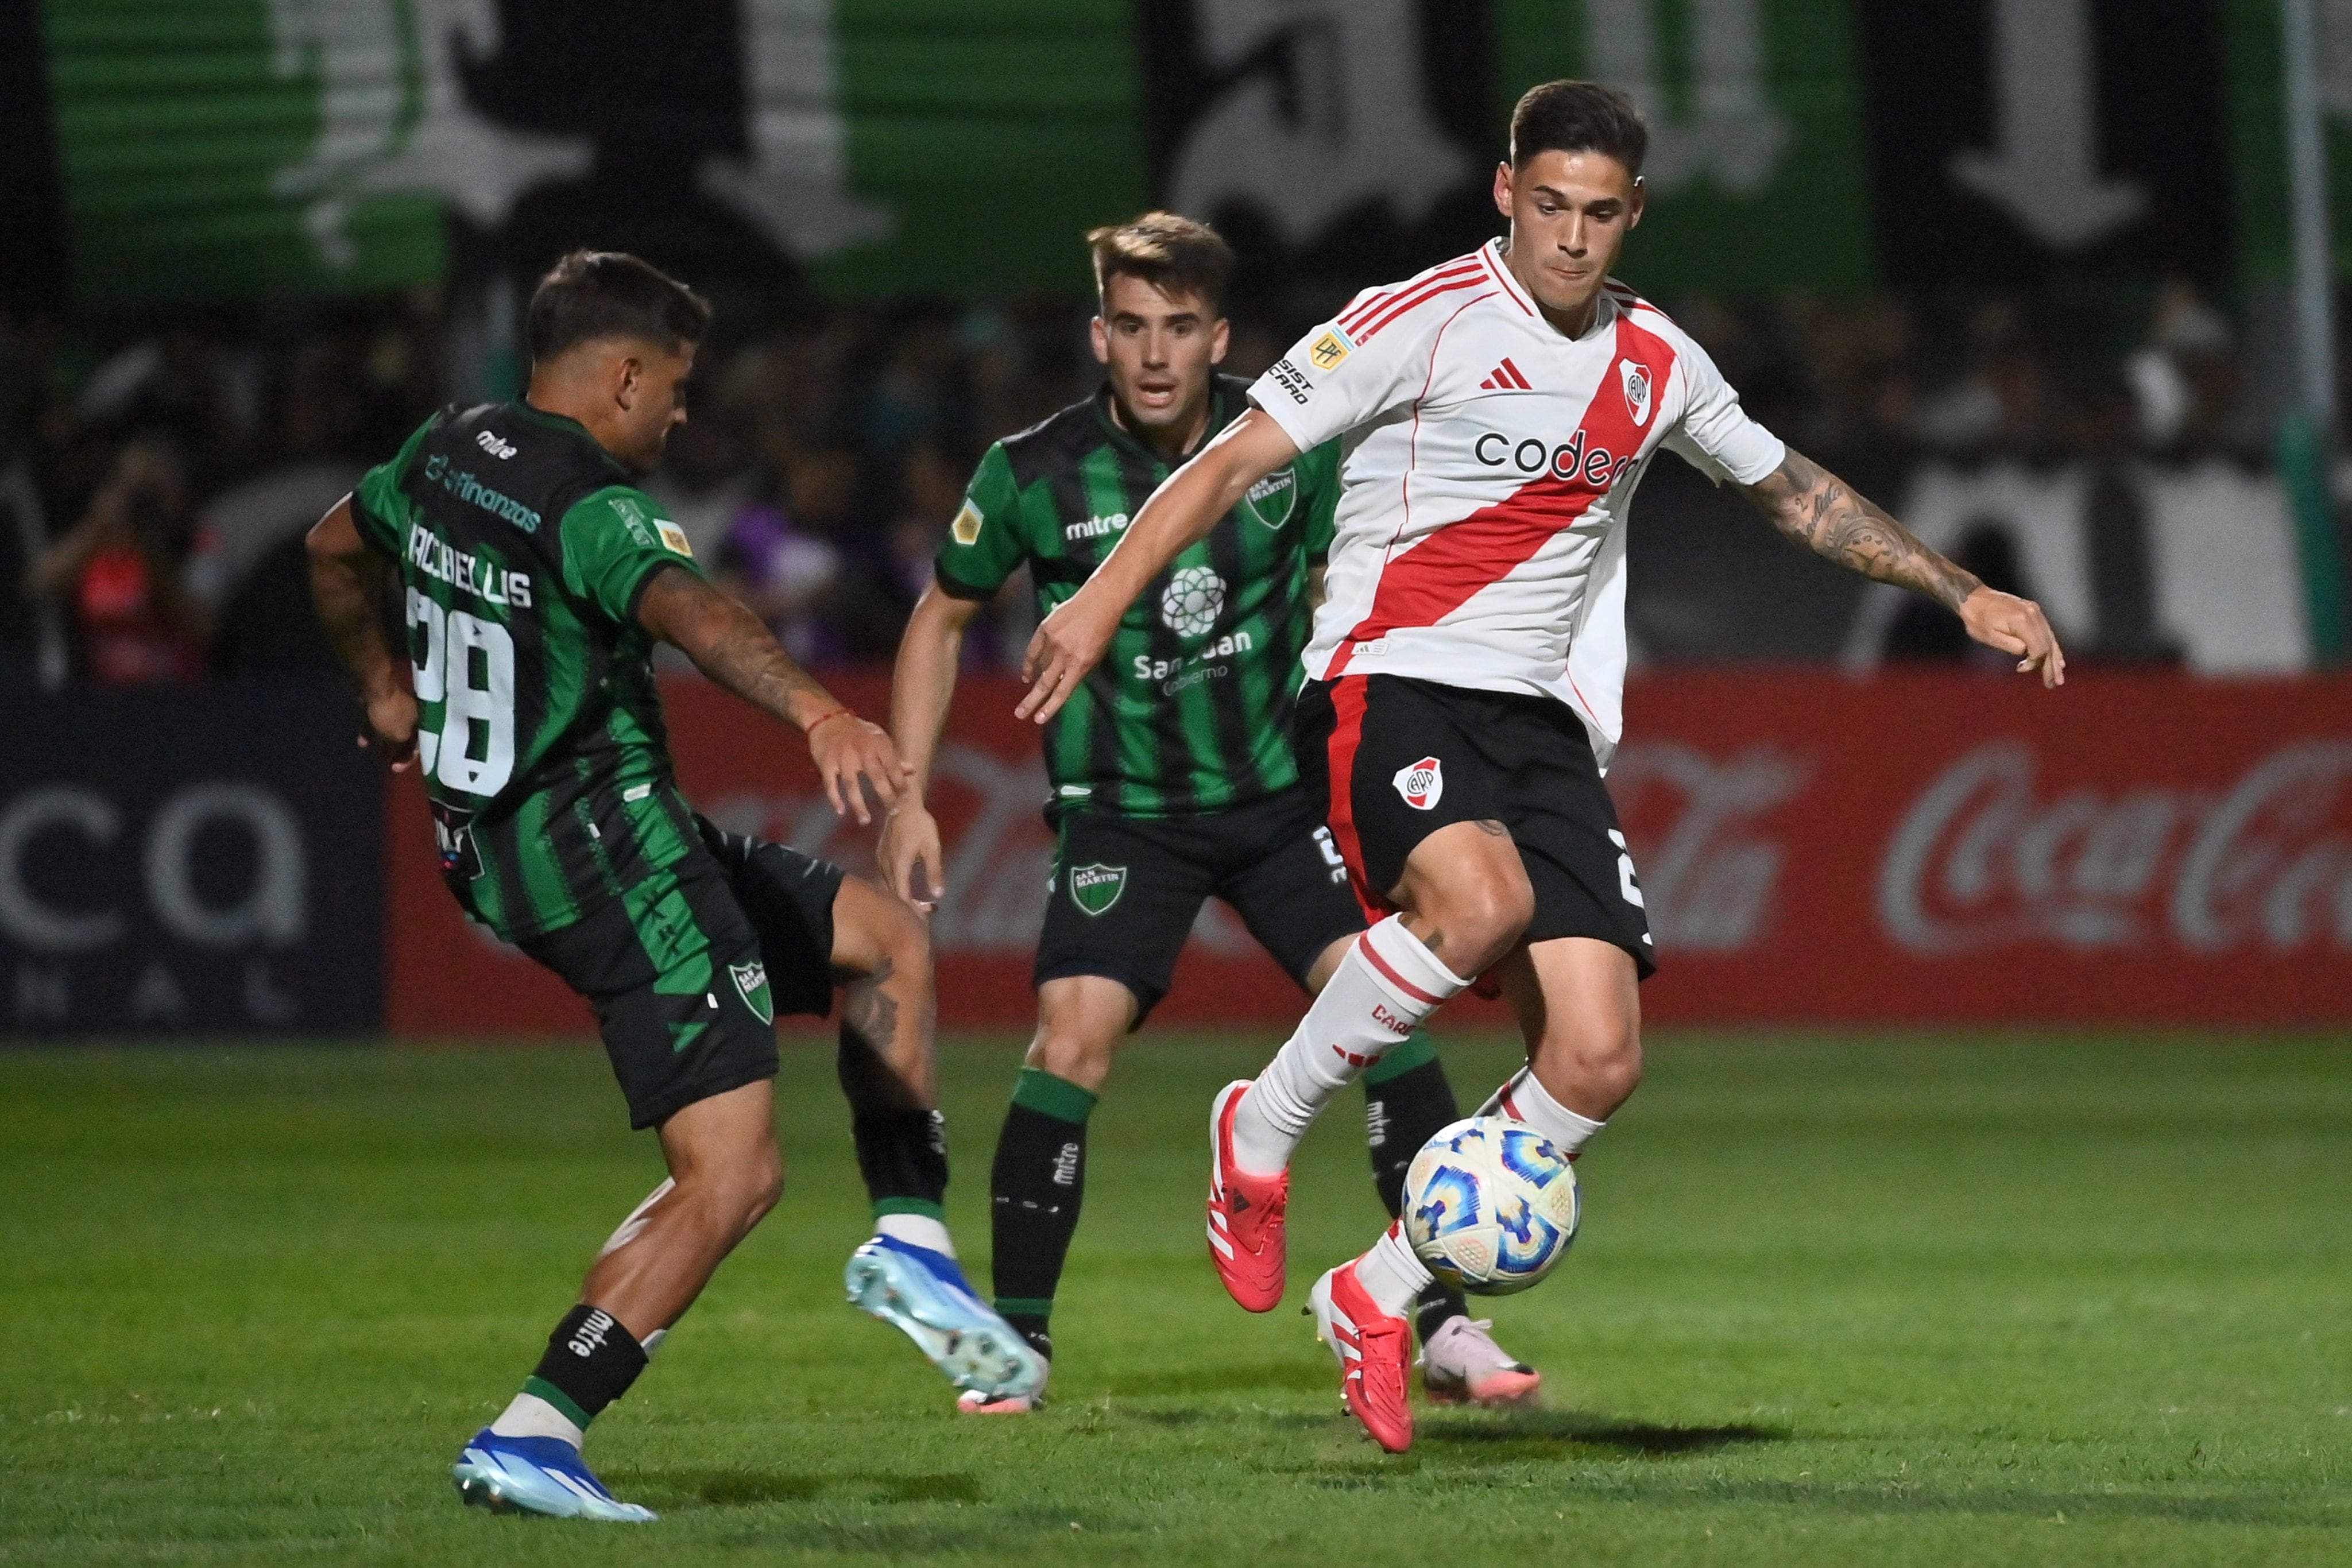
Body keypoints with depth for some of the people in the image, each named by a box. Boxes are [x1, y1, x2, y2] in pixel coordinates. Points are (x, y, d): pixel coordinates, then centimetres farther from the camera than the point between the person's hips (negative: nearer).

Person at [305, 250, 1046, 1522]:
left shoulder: (442, 456, 9)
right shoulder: (595, 505, -18)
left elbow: (334, 550, 29)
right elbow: (688, 612, -39)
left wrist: (385, 687, 46)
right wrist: (820, 715, -56)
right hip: (609, 847, -10)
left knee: (883, 935, 20)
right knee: (732, 1176, -11)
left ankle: (910, 1241, 13)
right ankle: (530, 1437, -14)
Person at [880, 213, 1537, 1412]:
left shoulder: (1291, 447, -7)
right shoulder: (1036, 473, -11)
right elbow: (943, 618, 5)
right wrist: (904, 798, 0)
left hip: (1279, 791, 2)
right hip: (1122, 812, -2)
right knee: (1073, 1036, -18)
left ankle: (1442, 1328, -4)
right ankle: (1015, 1344, -5)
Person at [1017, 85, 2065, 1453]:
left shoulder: (1656, 362, 11)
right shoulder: (1421, 323, -6)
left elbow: (1793, 492, 28)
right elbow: (1239, 458, -8)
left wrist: (1962, 593, 26)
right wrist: (1105, 598, -19)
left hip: (1545, 722, 6)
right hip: (1391, 686, -6)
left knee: (1599, 1060, -8)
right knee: (1482, 899, -36)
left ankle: (1378, 1300, 8)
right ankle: (1267, 1123, -13)